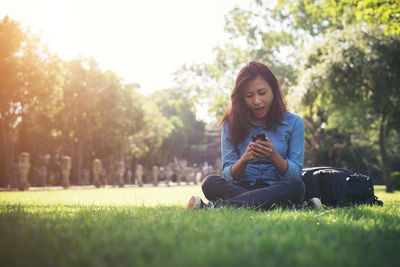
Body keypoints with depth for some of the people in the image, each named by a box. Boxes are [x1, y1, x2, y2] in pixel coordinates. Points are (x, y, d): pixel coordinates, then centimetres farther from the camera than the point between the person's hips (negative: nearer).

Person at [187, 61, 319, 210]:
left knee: (295, 185, -35)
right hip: (241, 188, 1)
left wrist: (274, 156, -18)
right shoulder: (231, 123, 5)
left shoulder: (293, 123, 4)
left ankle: (217, 206, -38)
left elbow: (296, 174, 1)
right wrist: (244, 159, -19)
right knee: (210, 182, -29)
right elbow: (228, 175, 3)